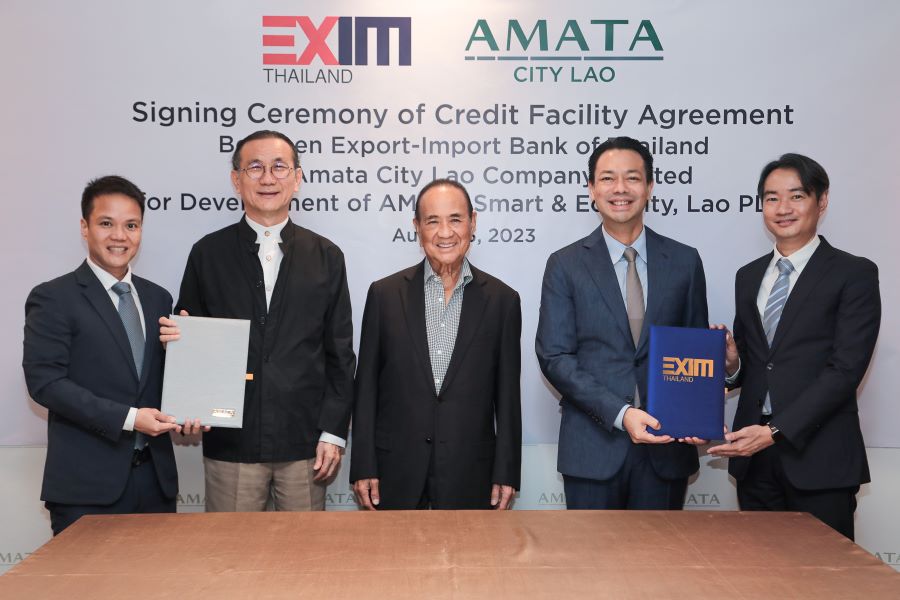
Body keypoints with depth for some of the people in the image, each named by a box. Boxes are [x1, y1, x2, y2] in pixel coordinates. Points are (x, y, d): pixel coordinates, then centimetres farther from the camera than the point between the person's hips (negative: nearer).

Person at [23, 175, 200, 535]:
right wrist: (127, 418, -18)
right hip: (87, 484, -5)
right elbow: (45, 381, -12)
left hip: (155, 477, 5)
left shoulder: (158, 299, 13)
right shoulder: (53, 298, -4)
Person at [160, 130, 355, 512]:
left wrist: (333, 433, 0)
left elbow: (339, 354, 6)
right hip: (230, 444, 0)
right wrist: (177, 336, -13)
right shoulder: (207, 254, 5)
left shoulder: (326, 257, 6)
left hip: (304, 443, 1)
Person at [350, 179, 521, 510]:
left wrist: (506, 474, 0)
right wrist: (363, 468, -1)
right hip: (396, 476, 0)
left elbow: (508, 395, 3)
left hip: (470, 477, 0)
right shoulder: (385, 294, 1)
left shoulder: (502, 300, 1)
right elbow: (366, 387, 2)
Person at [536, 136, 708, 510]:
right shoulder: (565, 265, 0)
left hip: (667, 446, 2)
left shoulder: (684, 261, 6)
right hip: (594, 446, -1)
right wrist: (620, 413, -16)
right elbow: (554, 356, -5)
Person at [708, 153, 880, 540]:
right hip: (753, 455, 5)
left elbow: (846, 369, -12)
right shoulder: (748, 276, 15)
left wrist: (775, 431, -17)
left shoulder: (854, 274, -3)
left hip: (819, 456, -5)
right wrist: (732, 363, -5)